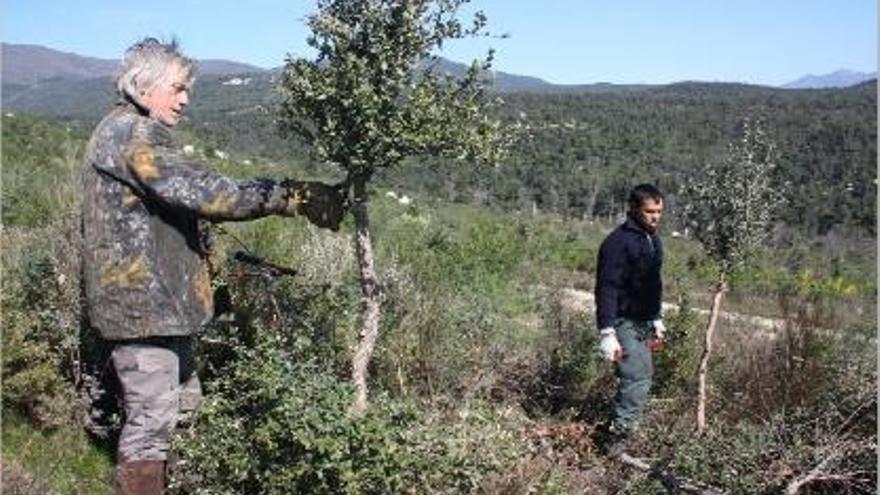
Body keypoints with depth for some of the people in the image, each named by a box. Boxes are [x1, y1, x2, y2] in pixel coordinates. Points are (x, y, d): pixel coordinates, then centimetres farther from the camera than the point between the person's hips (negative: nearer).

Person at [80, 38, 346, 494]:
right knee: (152, 415, -5)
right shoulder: (129, 134, -15)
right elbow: (201, 190, -27)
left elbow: (182, 196, 21)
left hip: (157, 298, 11)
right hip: (139, 299, -11)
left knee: (182, 405, 17)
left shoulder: (136, 132, 19)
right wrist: (289, 198, -29)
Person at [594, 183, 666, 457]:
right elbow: (606, 289, -22)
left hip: (643, 323, 9)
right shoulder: (618, 242, -17)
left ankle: (618, 427, 21)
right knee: (638, 380, -14)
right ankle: (617, 439, -7)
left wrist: (657, 321, 24)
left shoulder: (653, 240, 12)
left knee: (642, 375, 11)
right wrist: (607, 332, -26)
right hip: (623, 323, -9)